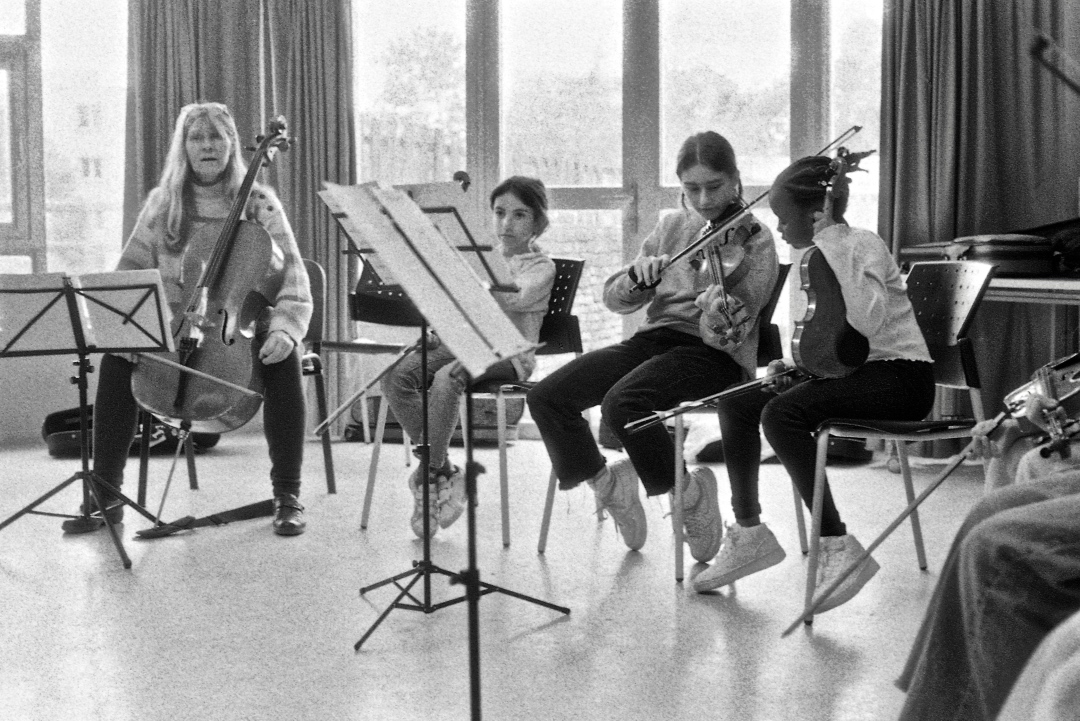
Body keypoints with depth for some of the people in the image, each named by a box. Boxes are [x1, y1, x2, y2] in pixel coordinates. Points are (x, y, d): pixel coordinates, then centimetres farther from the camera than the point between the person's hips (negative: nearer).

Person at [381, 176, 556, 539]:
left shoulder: (541, 266, 2)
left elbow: (513, 301, -18)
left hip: (508, 353, -6)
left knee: (446, 379, -37)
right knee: (395, 376, -21)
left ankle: (429, 474, -21)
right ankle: (444, 471, -16)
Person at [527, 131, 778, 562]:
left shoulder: (754, 241, -3)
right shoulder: (672, 227, 13)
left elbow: (729, 336, -14)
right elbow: (615, 300, 8)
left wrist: (720, 316, -37)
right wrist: (638, 274, -13)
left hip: (712, 352, -5)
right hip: (653, 338, 6)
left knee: (622, 403, -33)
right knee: (546, 397, -14)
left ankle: (690, 493, -9)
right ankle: (608, 483, 9)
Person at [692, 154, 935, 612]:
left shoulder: (863, 245, -13)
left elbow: (865, 322, -30)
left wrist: (833, 247, -26)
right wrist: (789, 367, -1)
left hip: (899, 375, -9)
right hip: (842, 371, 9)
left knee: (781, 414, -31)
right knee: (734, 403, 1)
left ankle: (839, 548, -26)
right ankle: (749, 534, 9)